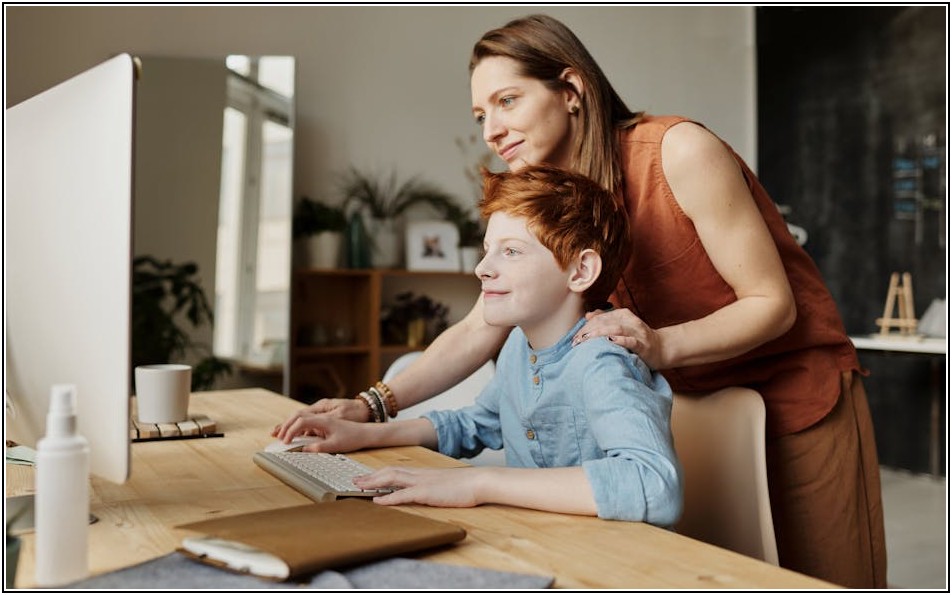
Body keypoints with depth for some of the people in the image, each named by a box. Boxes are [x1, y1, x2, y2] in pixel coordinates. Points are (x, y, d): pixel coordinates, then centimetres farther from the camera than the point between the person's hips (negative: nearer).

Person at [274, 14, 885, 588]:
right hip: (695, 402, 5)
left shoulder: (680, 151, -21)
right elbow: (477, 331, -5)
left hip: (798, 390, -4)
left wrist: (661, 344, -36)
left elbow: (773, 303, -19)